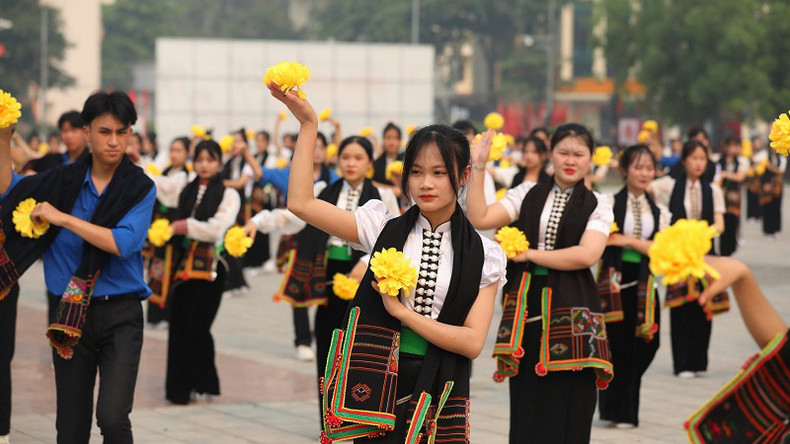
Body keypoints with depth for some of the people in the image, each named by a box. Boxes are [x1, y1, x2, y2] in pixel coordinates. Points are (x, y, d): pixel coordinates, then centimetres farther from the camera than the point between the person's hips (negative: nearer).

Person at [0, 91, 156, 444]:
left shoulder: (140, 189, -4)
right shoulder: (64, 181, 5)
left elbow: (123, 243, -17)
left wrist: (63, 218, -17)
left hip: (120, 314, -3)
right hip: (69, 315, 3)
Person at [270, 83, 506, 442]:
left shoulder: (483, 257, 1)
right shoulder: (384, 230, 3)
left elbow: (472, 342, -6)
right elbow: (301, 203, -5)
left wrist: (401, 311, -11)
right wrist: (308, 123, -8)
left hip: (440, 396, 0)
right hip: (379, 386, 0)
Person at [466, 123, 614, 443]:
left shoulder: (597, 206, 6)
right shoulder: (527, 194, 10)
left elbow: (587, 255, -10)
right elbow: (479, 219, -1)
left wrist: (530, 254, -8)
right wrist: (478, 167, -5)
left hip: (571, 310, -2)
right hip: (526, 307, 2)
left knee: (567, 408, -3)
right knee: (526, 406, 2)